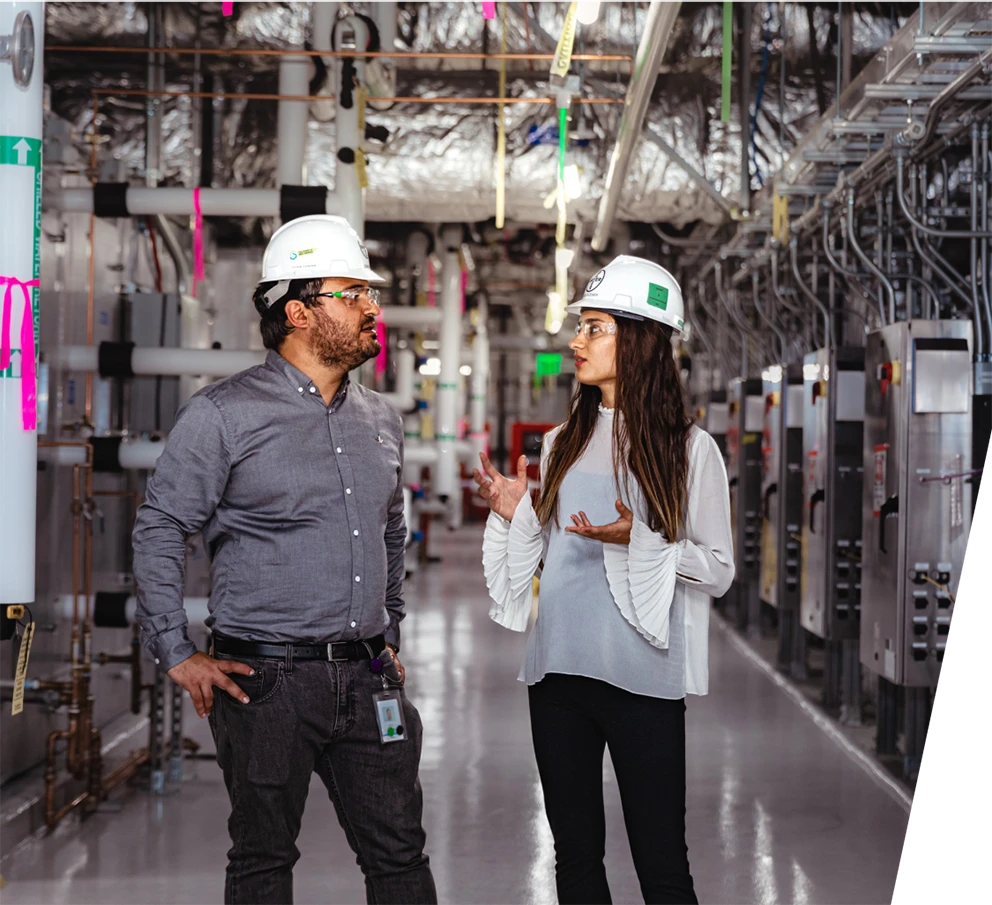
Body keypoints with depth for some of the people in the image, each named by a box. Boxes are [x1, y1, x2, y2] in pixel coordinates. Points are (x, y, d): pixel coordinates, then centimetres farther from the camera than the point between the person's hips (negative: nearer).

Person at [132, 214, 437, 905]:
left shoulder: (381, 421, 12)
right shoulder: (224, 415, -6)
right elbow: (159, 531, -4)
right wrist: (178, 655, -6)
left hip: (366, 680, 5)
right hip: (267, 681, -5)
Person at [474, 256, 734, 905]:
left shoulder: (688, 449, -4)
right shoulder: (562, 445, 12)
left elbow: (719, 570, -4)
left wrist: (637, 541, -18)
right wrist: (516, 515, 1)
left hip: (642, 680, -5)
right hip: (558, 673, 5)